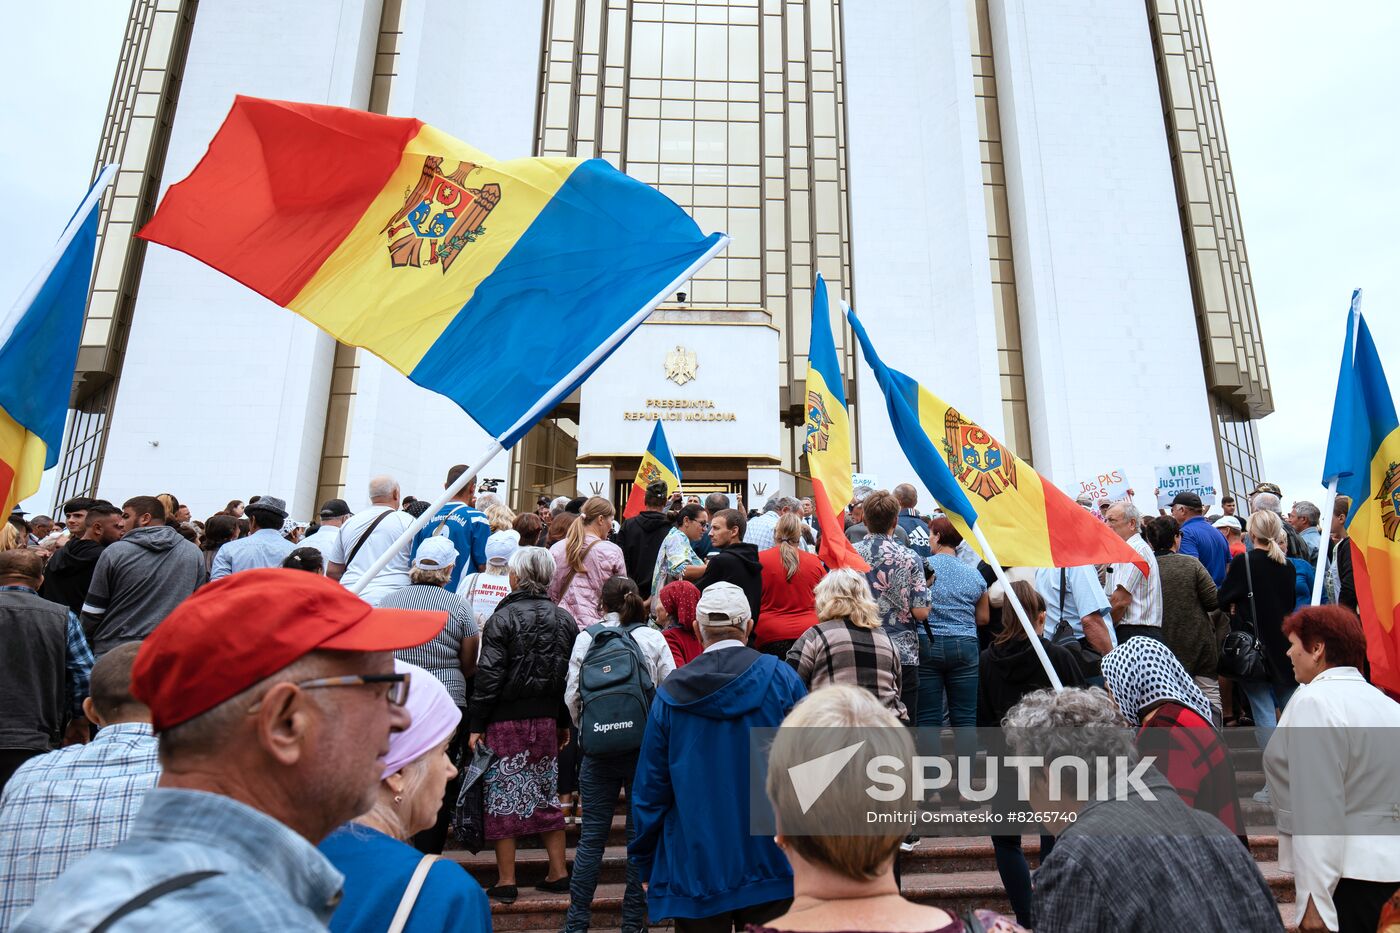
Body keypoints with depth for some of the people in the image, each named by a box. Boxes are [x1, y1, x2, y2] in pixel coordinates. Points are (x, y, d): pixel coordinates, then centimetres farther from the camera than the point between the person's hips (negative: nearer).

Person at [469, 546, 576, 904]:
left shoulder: (502, 619, -11)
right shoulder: (565, 620, 4)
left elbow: (489, 676, -13)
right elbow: (571, 675, 8)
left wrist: (477, 724, -6)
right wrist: (564, 722, 16)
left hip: (506, 720, -5)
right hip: (547, 720, 5)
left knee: (503, 795, 5)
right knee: (546, 793, 15)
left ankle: (506, 882, 12)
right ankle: (558, 873, 21)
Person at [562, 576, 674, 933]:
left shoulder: (586, 638, -1)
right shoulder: (653, 638, -3)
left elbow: (571, 695, 1)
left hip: (598, 750, 1)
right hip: (645, 747, -1)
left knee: (591, 835, 11)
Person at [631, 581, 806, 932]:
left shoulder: (669, 694, -5)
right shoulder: (779, 677, -9)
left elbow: (649, 788, 0)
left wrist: (646, 865, 12)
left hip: (696, 868, 1)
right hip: (772, 865, 0)